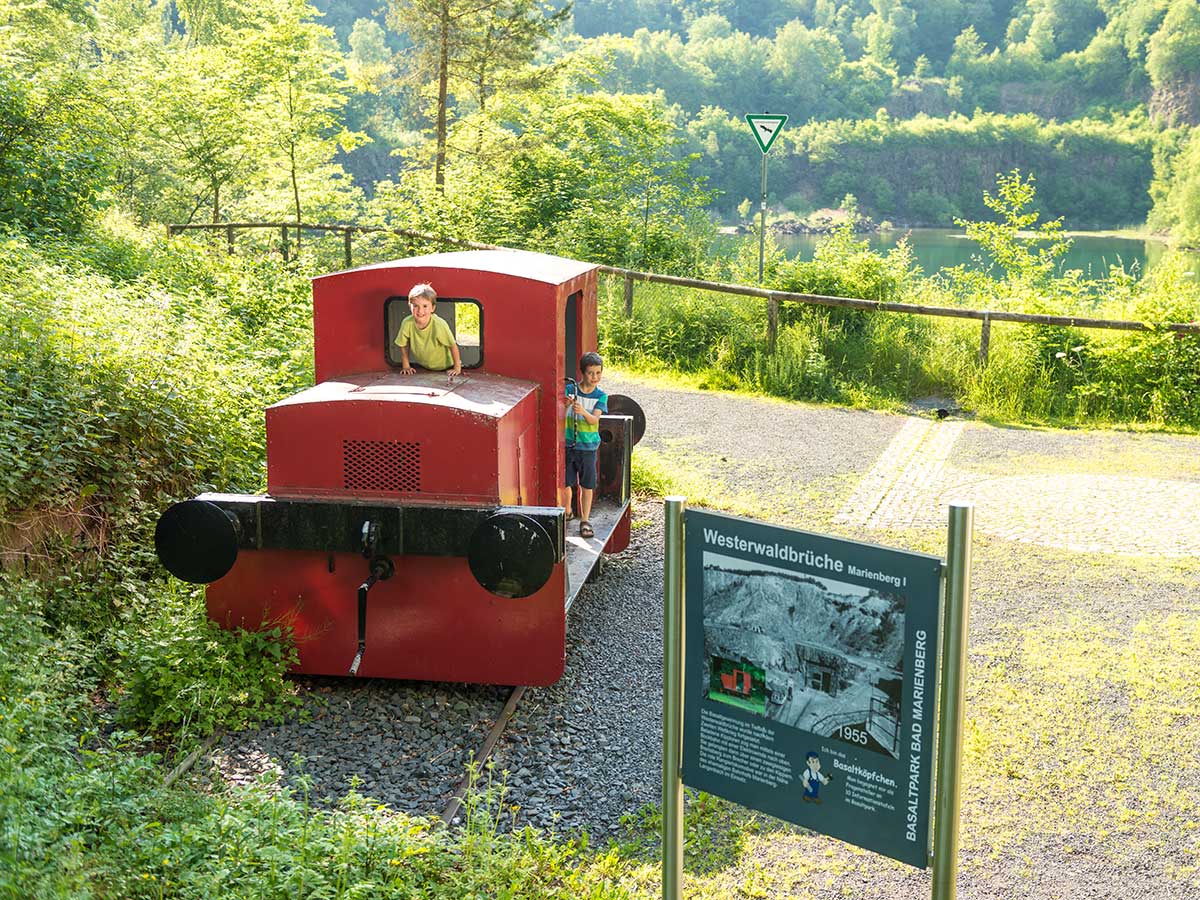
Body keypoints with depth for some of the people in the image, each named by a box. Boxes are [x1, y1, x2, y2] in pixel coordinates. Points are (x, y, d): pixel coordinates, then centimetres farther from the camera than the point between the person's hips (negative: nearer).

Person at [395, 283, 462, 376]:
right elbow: (404, 346, -5)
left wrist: (457, 368, -15)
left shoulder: (439, 325, -32)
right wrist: (406, 366, -1)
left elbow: (453, 346, -20)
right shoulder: (407, 323, -24)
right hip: (421, 366, 3)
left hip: (445, 367, -3)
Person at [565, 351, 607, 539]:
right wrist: (566, 405, -30)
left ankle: (585, 520, 12)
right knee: (566, 481, 8)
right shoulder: (570, 390, -3)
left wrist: (583, 412, -36)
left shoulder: (601, 396, -3)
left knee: (587, 485, 3)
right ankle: (567, 512, 31)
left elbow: (594, 420, -16)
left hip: (588, 446, 0)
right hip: (568, 444, 0)